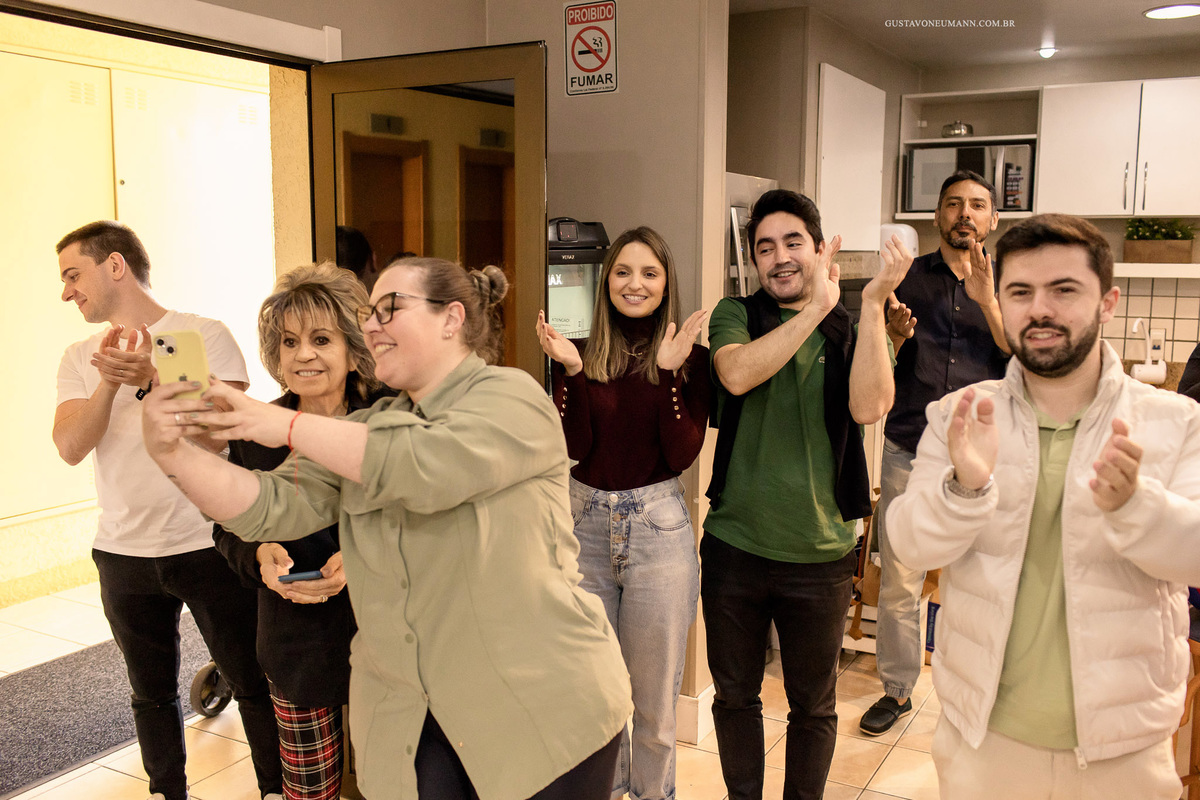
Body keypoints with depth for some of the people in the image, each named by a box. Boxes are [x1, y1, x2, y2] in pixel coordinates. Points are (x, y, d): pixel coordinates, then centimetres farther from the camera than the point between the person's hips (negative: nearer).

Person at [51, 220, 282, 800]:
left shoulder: (206, 335, -6)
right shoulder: (81, 359, 8)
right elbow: (70, 447, -6)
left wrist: (151, 378, -25)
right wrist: (110, 383, -21)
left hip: (209, 545, -4)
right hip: (124, 554, 4)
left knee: (253, 682, 7)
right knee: (152, 691, 18)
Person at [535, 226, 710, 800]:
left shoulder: (690, 358, -2)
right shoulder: (577, 354, 3)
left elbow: (682, 455, -12)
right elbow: (573, 447, -7)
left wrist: (669, 372, -19)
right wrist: (572, 371, -16)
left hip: (657, 526, -2)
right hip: (584, 522, 2)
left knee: (653, 687, 10)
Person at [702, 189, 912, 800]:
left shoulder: (854, 330, 0)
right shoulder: (735, 315, 1)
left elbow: (868, 407, -19)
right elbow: (737, 374, -21)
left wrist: (874, 302, -23)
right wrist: (816, 305, -22)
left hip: (819, 555, 0)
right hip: (734, 546, 1)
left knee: (813, 708, 15)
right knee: (734, 698, 17)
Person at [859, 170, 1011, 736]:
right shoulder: (909, 276, 7)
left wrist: (987, 301, -16)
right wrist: (895, 336, -17)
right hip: (910, 451, 0)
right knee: (898, 583, 3)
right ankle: (897, 690, 20)